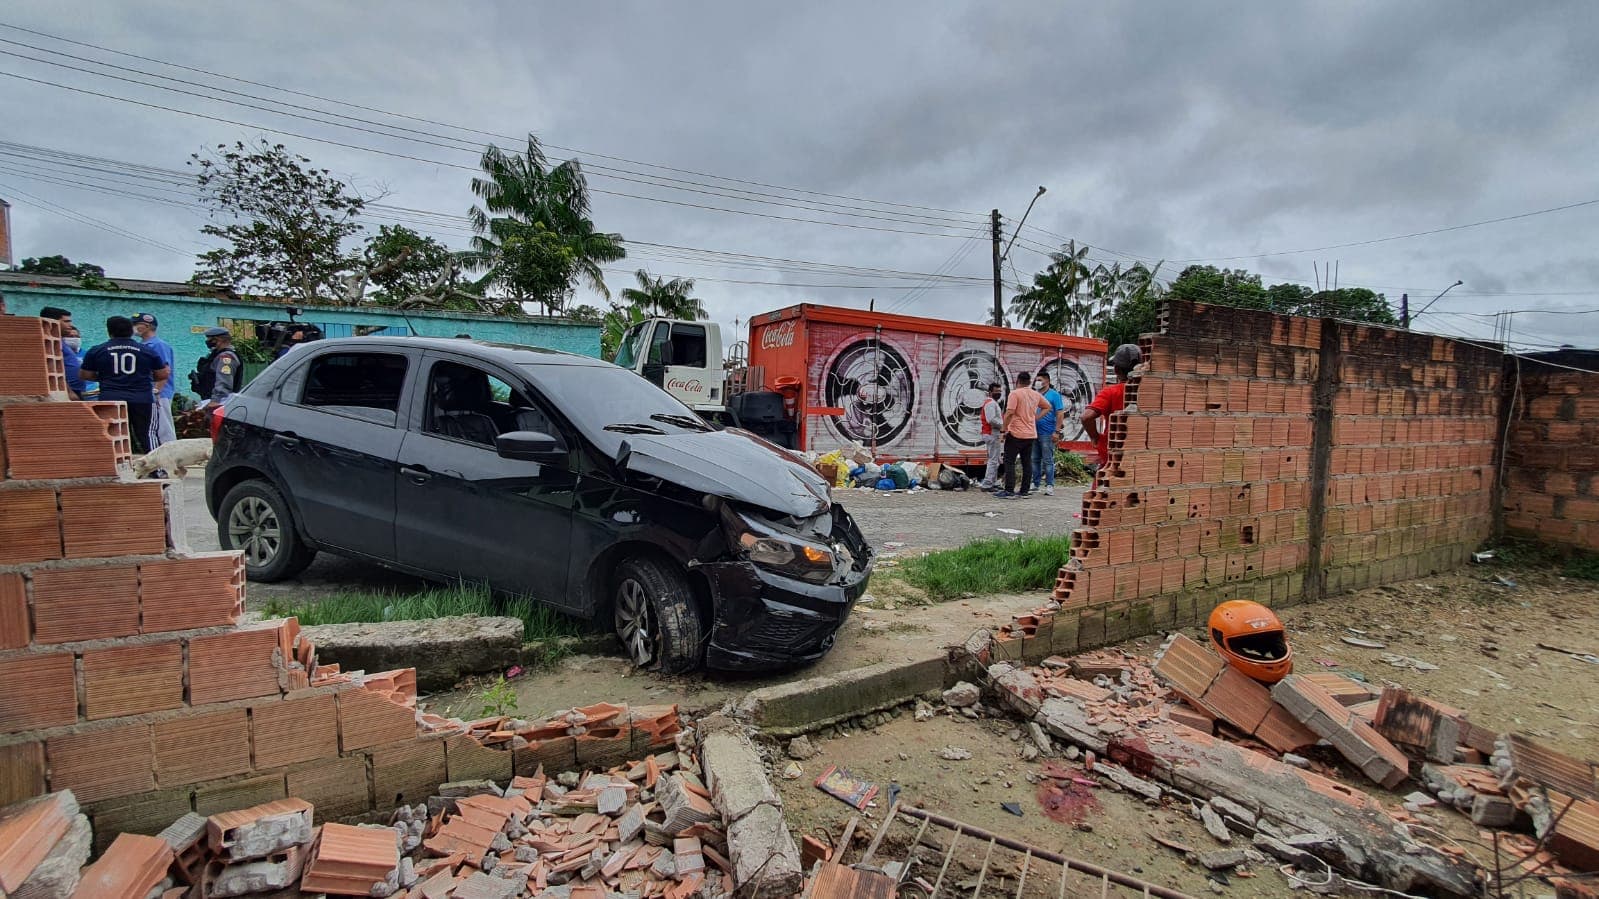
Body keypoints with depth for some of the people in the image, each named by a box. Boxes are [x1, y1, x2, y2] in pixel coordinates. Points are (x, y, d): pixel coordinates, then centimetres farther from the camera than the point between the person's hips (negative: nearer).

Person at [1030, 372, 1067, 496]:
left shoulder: (1054, 395, -2)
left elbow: (1059, 414, -6)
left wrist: (1057, 431, -13)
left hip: (1047, 433, -5)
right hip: (1034, 431, 5)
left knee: (1048, 460, -3)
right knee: (1035, 459, 10)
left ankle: (1049, 485, -1)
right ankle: (1035, 483, 18)